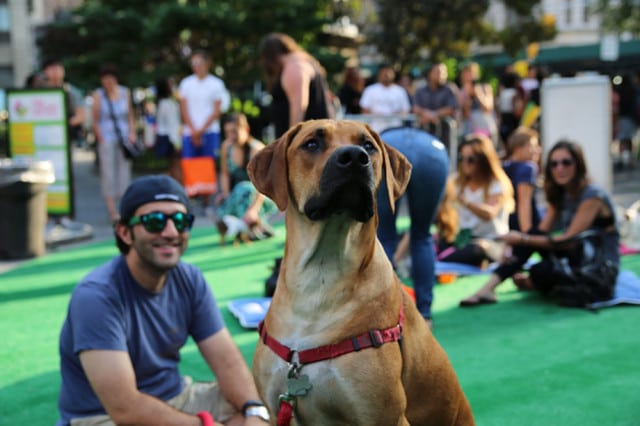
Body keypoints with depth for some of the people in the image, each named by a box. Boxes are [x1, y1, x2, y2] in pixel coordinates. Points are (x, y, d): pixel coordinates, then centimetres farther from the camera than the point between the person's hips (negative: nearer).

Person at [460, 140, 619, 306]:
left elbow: (569, 239, -23)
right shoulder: (559, 195, 8)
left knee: (541, 272, -31)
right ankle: (489, 287, -15)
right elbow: (541, 232, -2)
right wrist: (517, 239, -23)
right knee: (534, 235, -14)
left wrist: (524, 240, -24)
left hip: (602, 272, -7)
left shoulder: (593, 195, -16)